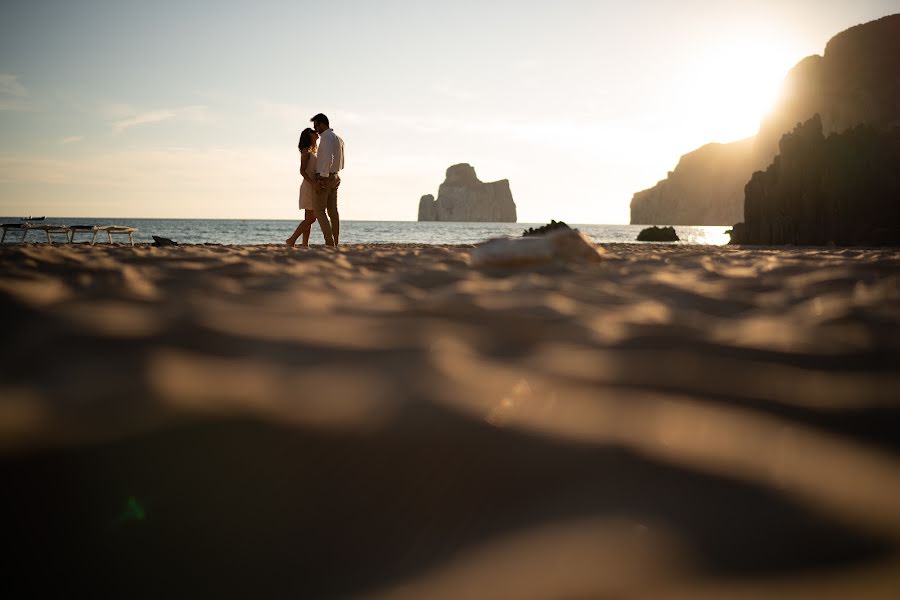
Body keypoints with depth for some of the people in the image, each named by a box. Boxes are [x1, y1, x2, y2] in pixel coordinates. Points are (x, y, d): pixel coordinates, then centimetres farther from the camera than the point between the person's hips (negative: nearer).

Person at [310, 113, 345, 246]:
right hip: (335, 177, 9)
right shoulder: (339, 139, 16)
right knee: (333, 211, 8)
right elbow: (341, 164, 21)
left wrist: (322, 178, -24)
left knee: (320, 211, -7)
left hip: (324, 178, -9)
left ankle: (330, 243, -15)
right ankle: (335, 243, 6)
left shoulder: (326, 137, -13)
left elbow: (328, 158, -26)